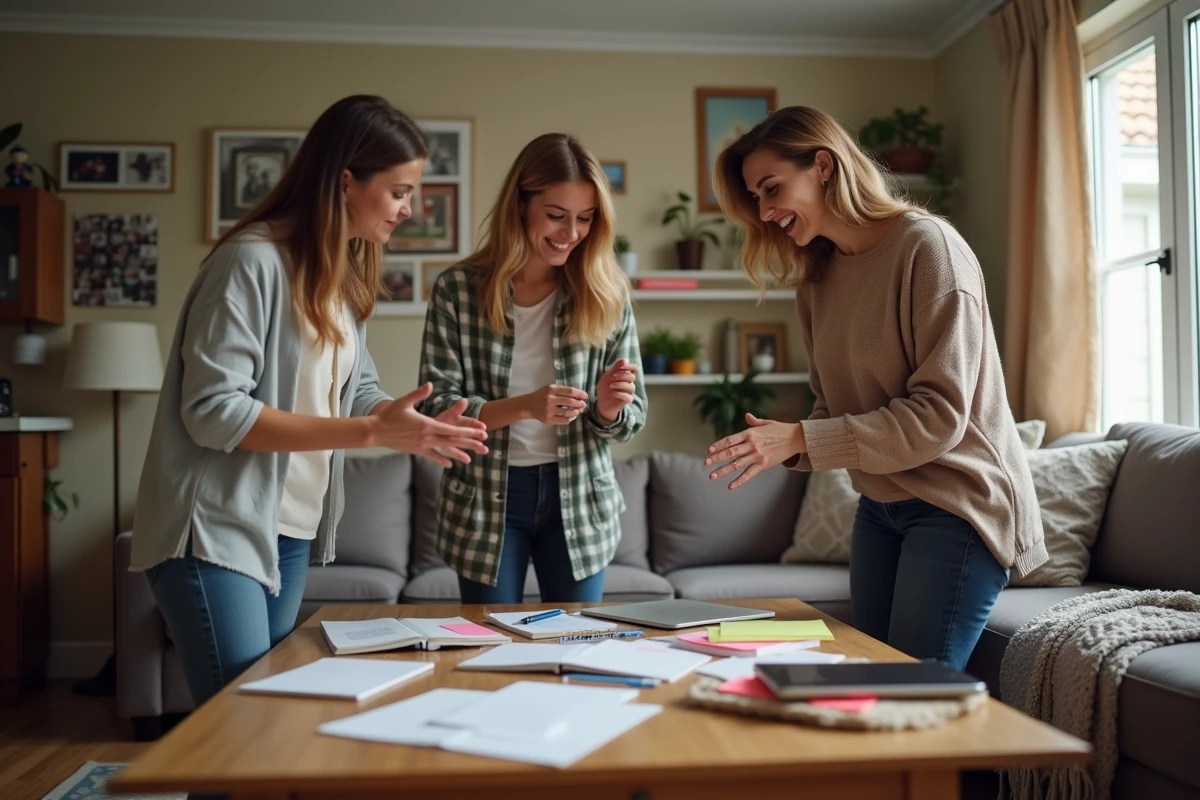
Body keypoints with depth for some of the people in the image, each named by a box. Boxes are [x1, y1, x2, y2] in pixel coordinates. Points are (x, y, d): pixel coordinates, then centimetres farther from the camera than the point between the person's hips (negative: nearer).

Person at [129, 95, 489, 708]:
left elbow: (356, 391, 12)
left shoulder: (345, 272, 10)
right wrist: (371, 432, -25)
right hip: (218, 531, -8)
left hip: (291, 531, 8)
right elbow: (212, 411, -22)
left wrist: (410, 428, -10)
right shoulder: (251, 261, -17)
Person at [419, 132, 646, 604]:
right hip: (485, 500, -1)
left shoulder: (607, 295, -2)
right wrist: (523, 406, -25)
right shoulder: (457, 290, -7)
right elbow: (436, 407, -10)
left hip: (578, 501, 2)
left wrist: (609, 409, -20)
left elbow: (632, 416, 2)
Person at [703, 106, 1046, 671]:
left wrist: (801, 439, -24)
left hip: (958, 503, -7)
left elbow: (939, 414, -20)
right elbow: (836, 409, 11)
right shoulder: (816, 276, 8)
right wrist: (779, 445, -10)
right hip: (880, 507, 7)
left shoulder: (927, 246, -15)